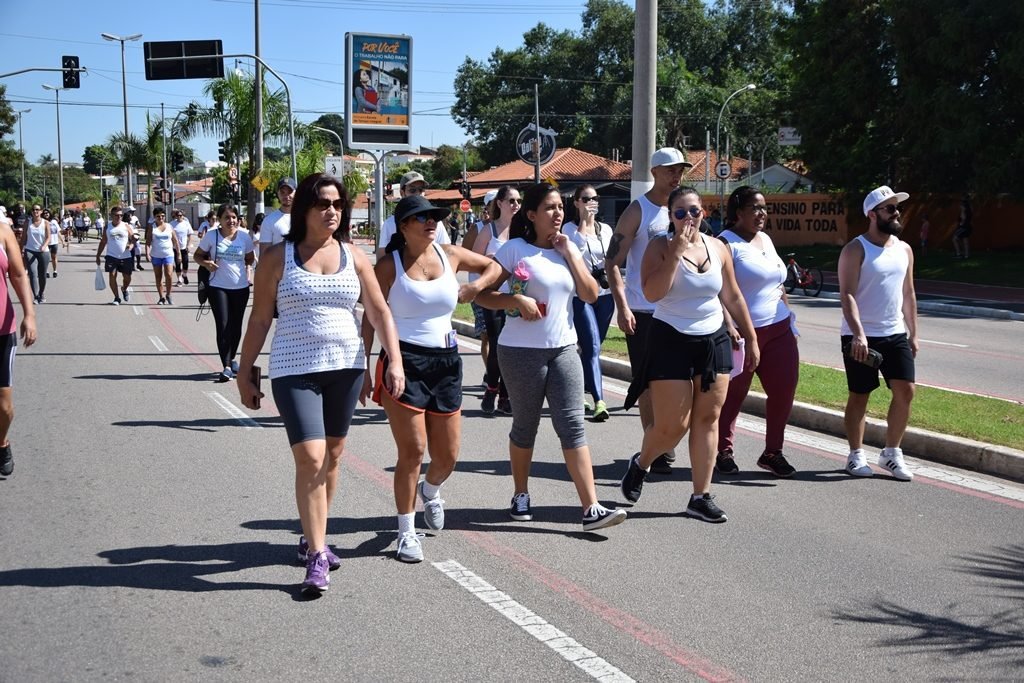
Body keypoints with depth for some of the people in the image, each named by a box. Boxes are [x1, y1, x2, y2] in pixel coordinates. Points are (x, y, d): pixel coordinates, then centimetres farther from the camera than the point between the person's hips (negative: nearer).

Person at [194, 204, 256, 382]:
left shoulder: (244, 236, 2)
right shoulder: (211, 236, -3)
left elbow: (250, 258, 16)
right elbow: (198, 255, 6)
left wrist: (243, 266, -3)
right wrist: (205, 263, -14)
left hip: (240, 287, 2)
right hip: (218, 287, -2)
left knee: (236, 326, 12)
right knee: (223, 326, -8)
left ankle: (231, 359, 34)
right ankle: (227, 367, -8)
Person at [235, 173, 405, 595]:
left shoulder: (354, 258, 6)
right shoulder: (278, 258, -1)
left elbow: (380, 313, 5)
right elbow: (259, 320, 1)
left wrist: (395, 362, -5)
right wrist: (244, 373, 2)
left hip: (346, 368, 4)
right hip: (295, 370, -4)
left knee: (332, 456, 12)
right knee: (310, 459, -12)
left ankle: (313, 537, 30)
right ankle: (316, 556, -6)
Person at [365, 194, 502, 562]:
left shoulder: (450, 255, 7)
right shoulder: (389, 265, -4)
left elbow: (493, 266, 22)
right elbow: (371, 318, -3)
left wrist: (475, 287, 2)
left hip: (446, 362, 4)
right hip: (405, 361, -4)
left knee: (447, 456, 8)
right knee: (412, 451, -8)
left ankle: (430, 491, 43)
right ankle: (407, 532, 7)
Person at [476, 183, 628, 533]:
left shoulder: (568, 249, 10)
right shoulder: (515, 249, -6)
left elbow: (591, 295, 1)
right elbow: (482, 294, -8)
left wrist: (571, 254, -5)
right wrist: (516, 300, -23)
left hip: (564, 349, 4)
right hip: (522, 351, -4)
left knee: (572, 425, -3)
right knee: (525, 425, 9)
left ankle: (592, 509, -7)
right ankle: (521, 496, 28)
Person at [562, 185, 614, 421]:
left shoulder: (606, 229, 13)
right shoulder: (570, 228, -1)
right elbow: (578, 244, -20)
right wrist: (584, 220, -14)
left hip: (604, 293, 5)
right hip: (580, 294, -5)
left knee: (591, 347, 11)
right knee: (592, 347, -13)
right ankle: (599, 402, -17)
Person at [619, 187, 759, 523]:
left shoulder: (717, 248, 6)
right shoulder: (660, 246, -7)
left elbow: (732, 297, 14)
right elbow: (652, 293, -22)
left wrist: (751, 338, 13)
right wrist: (676, 252, -23)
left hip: (713, 342, 5)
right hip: (671, 343, -4)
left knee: (707, 419, 3)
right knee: (672, 425, -4)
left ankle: (701, 497, 11)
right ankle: (640, 464, 27)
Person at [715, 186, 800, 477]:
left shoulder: (766, 240, 16)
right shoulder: (726, 243, -7)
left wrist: (789, 317, 18)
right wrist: (728, 327, -24)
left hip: (778, 330, 7)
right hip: (743, 333, -7)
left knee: (784, 390, 4)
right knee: (733, 394, 2)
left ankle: (773, 452, 16)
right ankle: (723, 451, 16)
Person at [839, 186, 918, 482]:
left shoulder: (904, 249, 9)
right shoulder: (855, 250, -10)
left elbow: (908, 294, 16)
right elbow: (847, 294, -17)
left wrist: (913, 333, 13)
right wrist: (858, 334, -27)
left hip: (895, 334, 5)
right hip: (861, 337, -5)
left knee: (905, 391, -1)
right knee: (859, 396, 3)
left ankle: (892, 453, 13)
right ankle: (856, 455, 15)